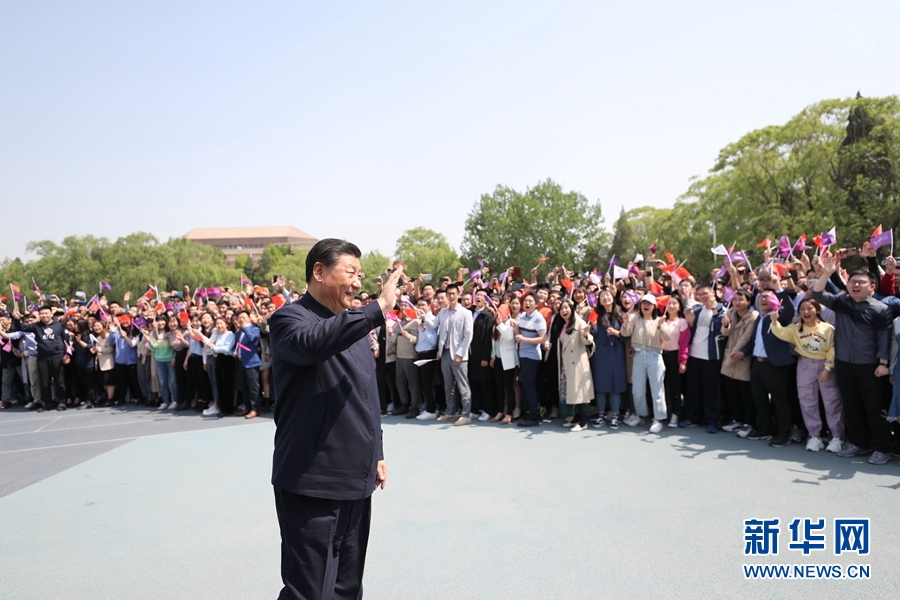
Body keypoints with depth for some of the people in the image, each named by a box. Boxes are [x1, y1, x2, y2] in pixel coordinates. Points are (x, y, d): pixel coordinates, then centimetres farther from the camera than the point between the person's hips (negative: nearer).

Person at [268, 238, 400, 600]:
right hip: (312, 481, -8)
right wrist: (378, 308, -33)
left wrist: (376, 453, 18)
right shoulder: (289, 318, -10)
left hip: (356, 478, 8)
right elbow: (312, 342, -36)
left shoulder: (353, 326, 15)